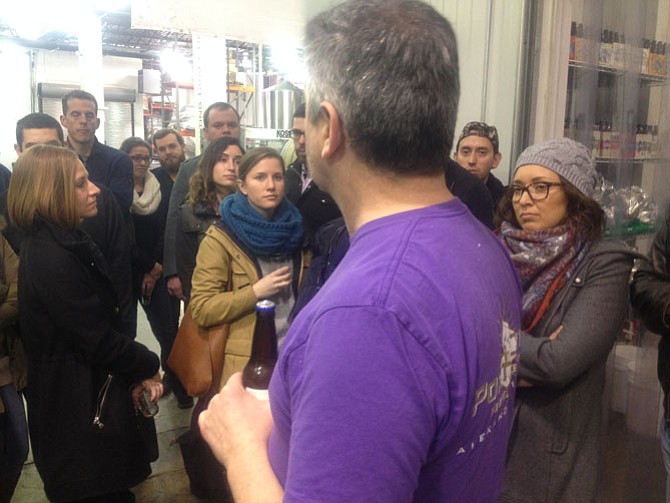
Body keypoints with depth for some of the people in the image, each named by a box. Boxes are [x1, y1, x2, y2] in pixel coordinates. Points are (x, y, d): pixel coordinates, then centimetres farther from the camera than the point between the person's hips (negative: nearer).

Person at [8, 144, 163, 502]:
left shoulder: (63, 241, 6)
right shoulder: (52, 259, -26)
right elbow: (99, 340, -24)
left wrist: (134, 369, 2)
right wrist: (146, 367, -9)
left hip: (86, 390, 9)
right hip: (80, 402, -9)